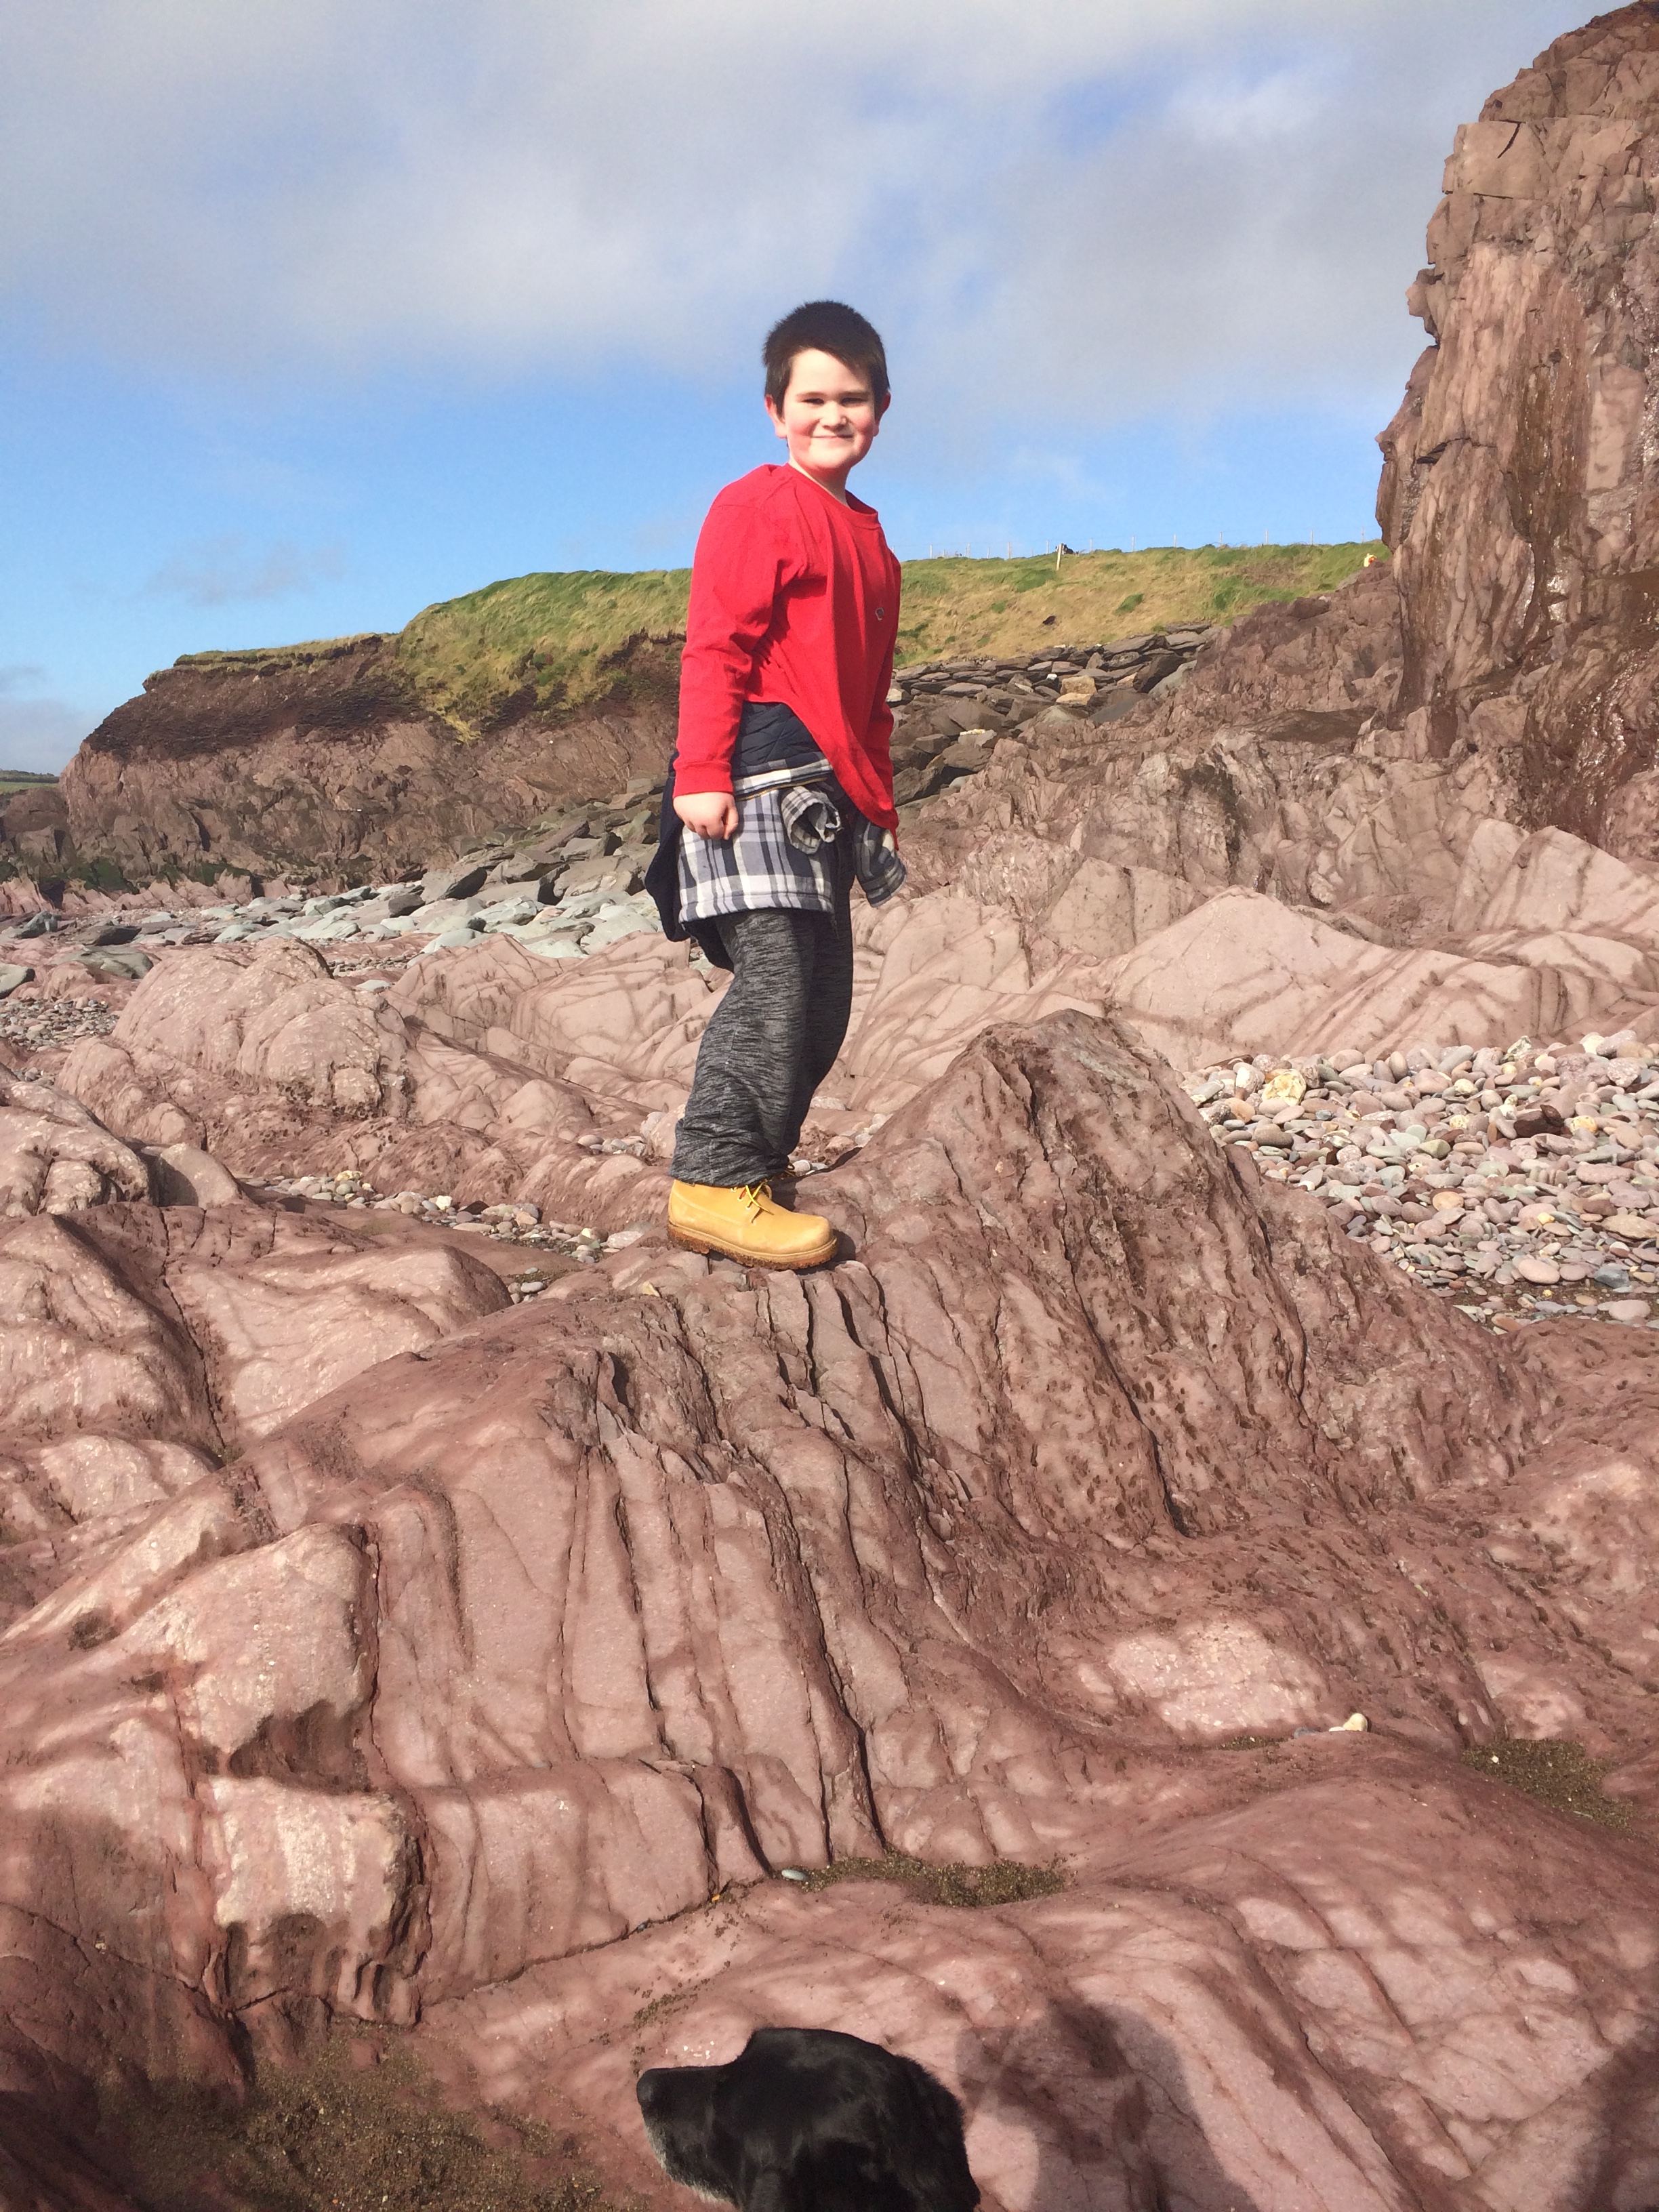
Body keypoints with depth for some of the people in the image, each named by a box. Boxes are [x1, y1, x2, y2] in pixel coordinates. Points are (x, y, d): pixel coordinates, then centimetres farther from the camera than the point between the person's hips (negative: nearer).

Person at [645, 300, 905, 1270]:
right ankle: (715, 1182, -15)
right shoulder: (756, 507, -2)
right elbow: (715, 649, -11)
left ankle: (761, 1158, 18)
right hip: (759, 776, -9)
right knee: (773, 976, -17)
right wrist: (700, 774, -20)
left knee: (823, 998, 9)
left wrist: (879, 808, 21)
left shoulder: (869, 538, 22)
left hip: (827, 795, 9)